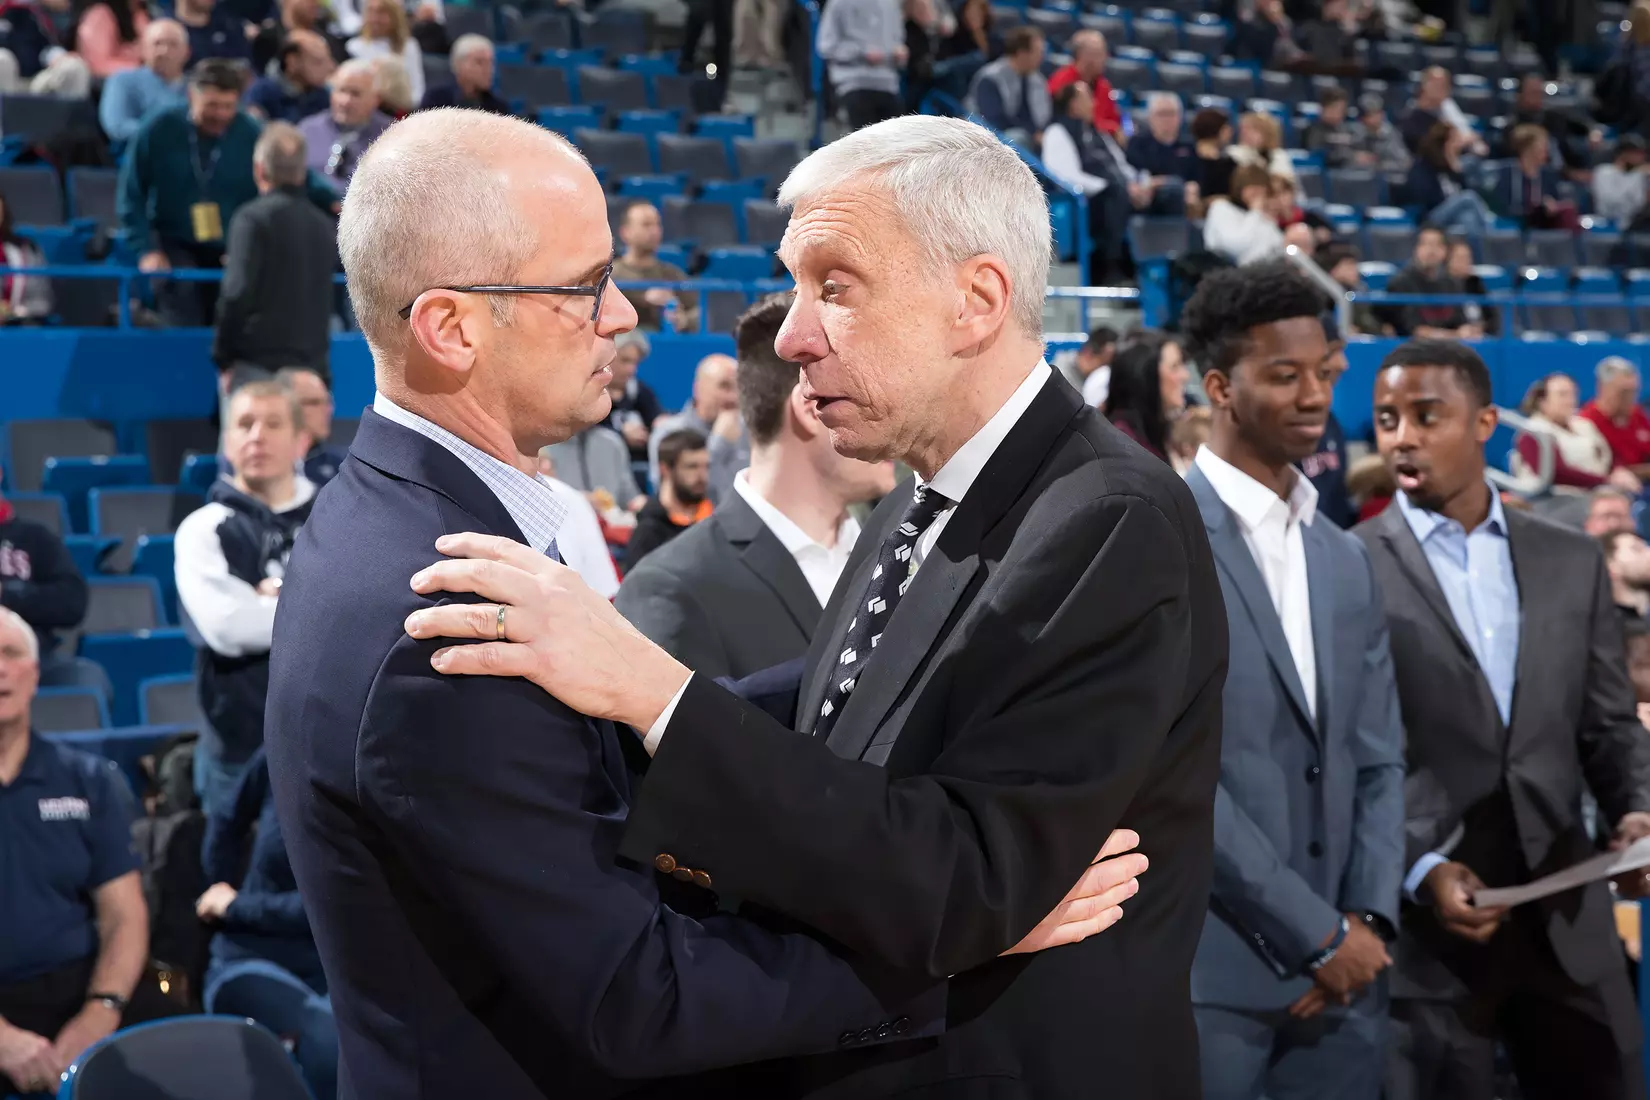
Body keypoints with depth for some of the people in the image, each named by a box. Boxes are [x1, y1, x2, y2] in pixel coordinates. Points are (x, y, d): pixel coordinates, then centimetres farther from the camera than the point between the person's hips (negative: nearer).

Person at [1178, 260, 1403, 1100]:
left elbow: (1377, 761, 14)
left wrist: (1368, 920, -1)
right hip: (1207, 970, -6)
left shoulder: (1345, 560, 15)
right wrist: (1316, 933, -12)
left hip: (1342, 970, 6)